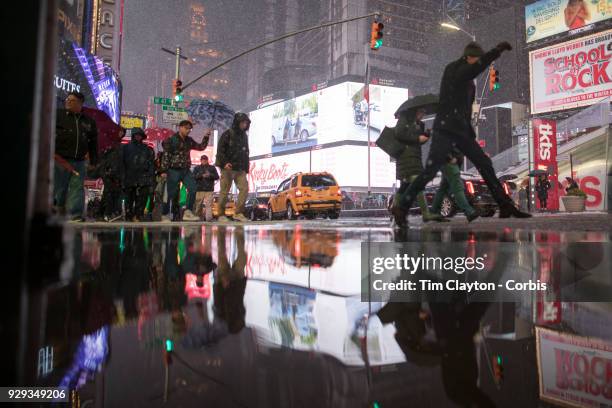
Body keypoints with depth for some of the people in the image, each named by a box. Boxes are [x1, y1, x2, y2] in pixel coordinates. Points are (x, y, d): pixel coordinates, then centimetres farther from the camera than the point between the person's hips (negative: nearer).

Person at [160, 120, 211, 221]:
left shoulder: (189, 141, 14)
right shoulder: (171, 139, -5)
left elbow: (201, 147, 21)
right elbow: (165, 155, -9)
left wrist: (206, 137, 8)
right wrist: (164, 170, -15)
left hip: (186, 170, 6)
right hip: (174, 170, -6)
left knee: (193, 189, -8)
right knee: (171, 193, -2)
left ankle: (188, 212, -2)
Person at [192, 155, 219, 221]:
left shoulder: (212, 168, 16)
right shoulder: (197, 168, 16)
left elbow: (217, 177, 6)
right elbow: (194, 177, 1)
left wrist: (210, 175, -12)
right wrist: (202, 175, -13)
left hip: (209, 189, -1)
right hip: (199, 189, 1)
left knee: (209, 204, -11)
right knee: (198, 204, 1)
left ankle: (209, 217, -18)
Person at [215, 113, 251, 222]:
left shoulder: (244, 136, 17)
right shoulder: (227, 134, -3)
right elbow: (220, 150, -10)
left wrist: (246, 168, 17)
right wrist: (224, 163, -23)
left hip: (240, 169, 6)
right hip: (228, 168, -6)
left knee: (245, 188, -10)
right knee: (224, 191, -2)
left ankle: (238, 213, -7)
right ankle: (221, 215, 5)